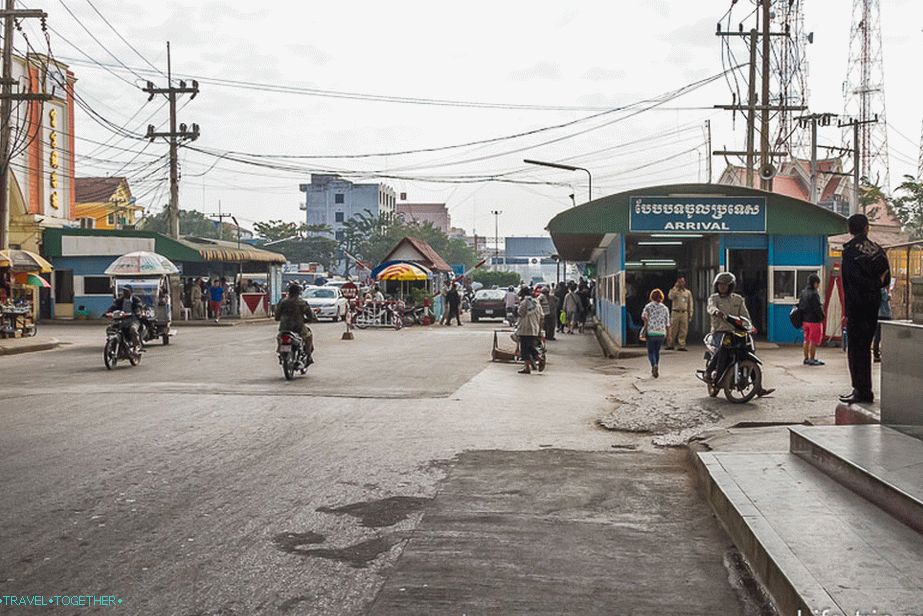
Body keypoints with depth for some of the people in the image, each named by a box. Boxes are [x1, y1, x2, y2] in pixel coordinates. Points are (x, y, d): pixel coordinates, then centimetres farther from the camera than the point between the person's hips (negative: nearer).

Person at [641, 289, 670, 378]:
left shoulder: (649, 306, 0)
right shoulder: (665, 308, 7)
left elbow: (643, 316, -15)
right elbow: (667, 323, 7)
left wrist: (646, 323, 4)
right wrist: (668, 334, 18)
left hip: (651, 332, -2)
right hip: (661, 333, 3)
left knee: (651, 352, 4)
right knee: (657, 351, 18)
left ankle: (654, 365, -22)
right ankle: (655, 370, 19)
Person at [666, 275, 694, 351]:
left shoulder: (688, 292, 14)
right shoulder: (674, 291, 8)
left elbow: (690, 304, 15)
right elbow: (670, 297, -14)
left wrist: (690, 314, 8)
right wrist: (675, 287, -10)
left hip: (684, 313, 2)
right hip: (675, 313, -2)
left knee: (683, 330, -1)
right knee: (673, 330, -4)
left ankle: (682, 345, 1)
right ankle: (670, 345, 4)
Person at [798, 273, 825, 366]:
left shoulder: (802, 292, 8)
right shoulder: (814, 294, -18)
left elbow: (800, 306, 12)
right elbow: (817, 308, -20)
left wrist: (801, 320, 16)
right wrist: (821, 316, -2)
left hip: (805, 320, 8)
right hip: (814, 320, -8)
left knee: (807, 340, 15)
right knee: (814, 341, -1)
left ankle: (806, 358, 20)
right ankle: (812, 359, 2)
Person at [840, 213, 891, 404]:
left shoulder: (850, 250, -9)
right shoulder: (878, 250, 9)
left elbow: (855, 279, -16)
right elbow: (886, 280, 11)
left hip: (856, 304, -6)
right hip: (874, 305, 6)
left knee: (856, 348, -3)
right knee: (865, 347, 14)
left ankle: (861, 390, -5)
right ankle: (864, 390, 17)